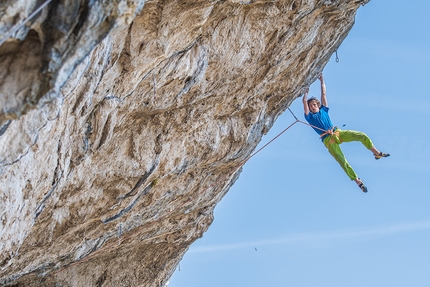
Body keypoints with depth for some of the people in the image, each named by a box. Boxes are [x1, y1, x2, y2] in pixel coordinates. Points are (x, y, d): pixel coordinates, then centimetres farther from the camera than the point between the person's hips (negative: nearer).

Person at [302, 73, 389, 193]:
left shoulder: (323, 110, 19)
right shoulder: (309, 117, 9)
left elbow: (324, 94, 19)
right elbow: (304, 101, 2)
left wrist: (322, 81, 17)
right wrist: (306, 91, 12)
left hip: (338, 132, 5)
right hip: (328, 140, -5)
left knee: (362, 136, -9)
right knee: (343, 162, -15)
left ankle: (377, 153, 8)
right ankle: (357, 180, -11)